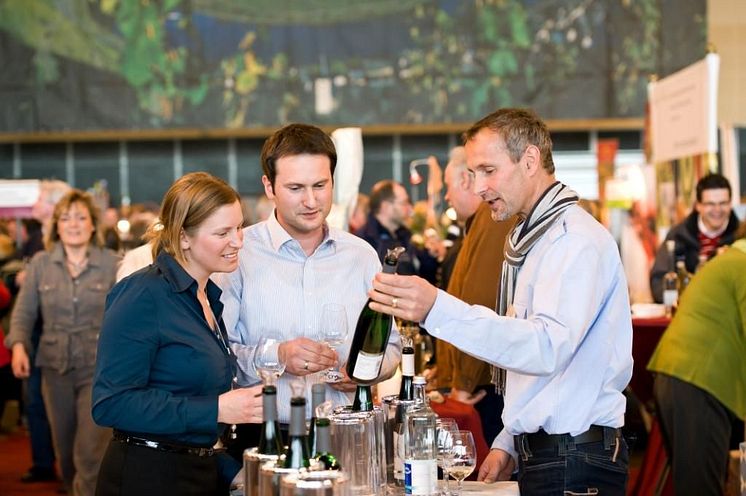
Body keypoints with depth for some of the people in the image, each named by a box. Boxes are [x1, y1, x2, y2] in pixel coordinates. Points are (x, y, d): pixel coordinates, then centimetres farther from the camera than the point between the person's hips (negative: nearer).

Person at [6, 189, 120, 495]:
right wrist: (18, 346, -14)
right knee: (65, 453, 15)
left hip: (99, 368, -3)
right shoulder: (40, 263, 3)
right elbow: (23, 312, 3)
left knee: (90, 454, -11)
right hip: (55, 367, 3)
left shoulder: (113, 264, -3)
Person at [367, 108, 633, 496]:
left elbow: (548, 348, -31)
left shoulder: (575, 239, -16)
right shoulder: (528, 239, 17)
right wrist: (509, 442, 16)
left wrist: (437, 310, -41)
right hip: (539, 456, 9)